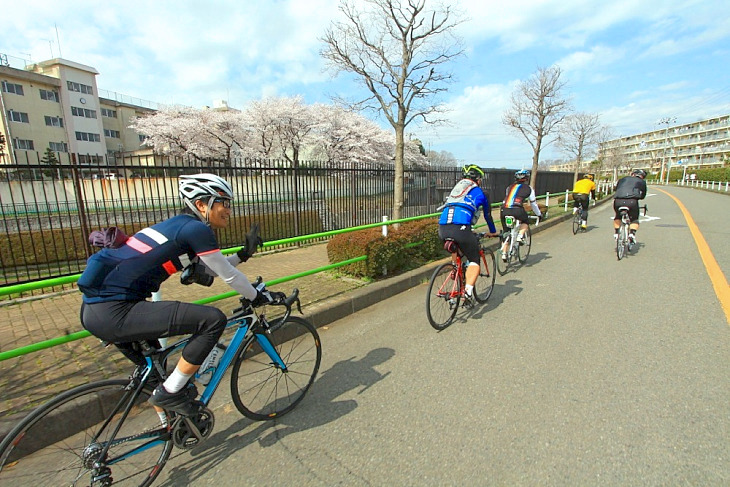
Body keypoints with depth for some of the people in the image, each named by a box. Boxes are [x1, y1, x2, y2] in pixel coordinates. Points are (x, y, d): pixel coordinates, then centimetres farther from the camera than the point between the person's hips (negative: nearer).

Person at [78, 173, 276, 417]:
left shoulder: (180, 225, 16)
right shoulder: (196, 229, -14)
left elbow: (208, 270, 24)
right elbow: (229, 276, -9)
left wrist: (244, 253, 20)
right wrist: (258, 297, 6)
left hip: (94, 308, 11)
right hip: (112, 313, -11)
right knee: (213, 319, -18)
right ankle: (170, 392, 1)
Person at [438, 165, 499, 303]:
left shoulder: (456, 188, 31)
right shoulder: (479, 192, 18)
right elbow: (487, 215, 29)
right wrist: (493, 232, 47)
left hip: (442, 229, 5)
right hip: (460, 229, -5)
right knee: (474, 261, 10)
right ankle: (468, 291, -9)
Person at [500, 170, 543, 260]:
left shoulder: (509, 187, 27)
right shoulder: (528, 188, 19)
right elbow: (533, 204, 26)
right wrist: (539, 214, 42)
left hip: (504, 210, 3)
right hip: (517, 210, -3)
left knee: (505, 232, 16)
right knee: (525, 221, 30)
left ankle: (504, 254, 12)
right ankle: (520, 236, 9)